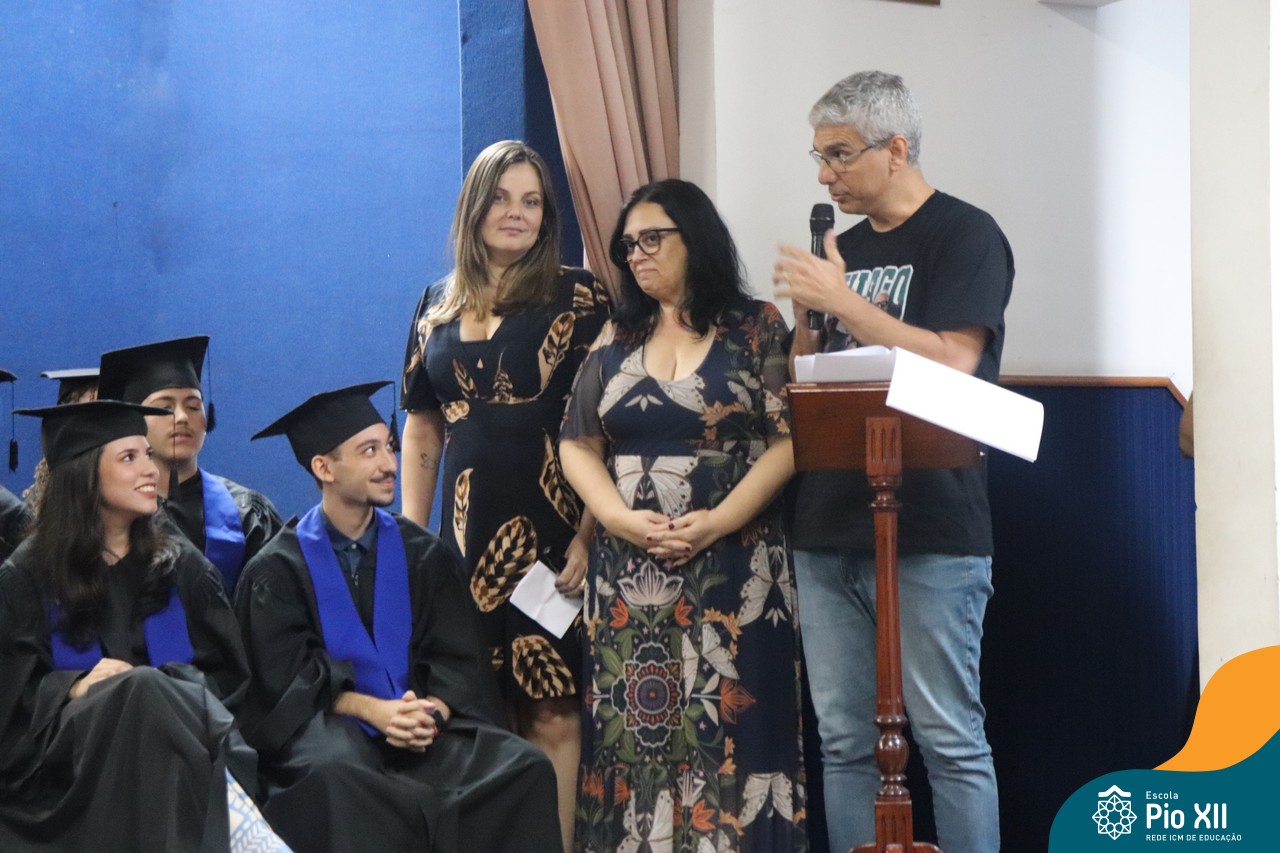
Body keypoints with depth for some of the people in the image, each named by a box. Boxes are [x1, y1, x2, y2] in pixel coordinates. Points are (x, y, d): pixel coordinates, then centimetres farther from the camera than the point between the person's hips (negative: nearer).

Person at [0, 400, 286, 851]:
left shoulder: (181, 567, 15)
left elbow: (227, 676, 11)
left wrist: (166, 691, -10)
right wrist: (77, 688, -19)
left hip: (178, 733, 2)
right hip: (75, 754, -2)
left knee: (152, 691, -35)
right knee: (146, 690, -35)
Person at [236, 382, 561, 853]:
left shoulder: (423, 554, 13)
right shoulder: (278, 570, 4)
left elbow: (457, 660, 6)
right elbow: (287, 675, -5)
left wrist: (432, 711, -16)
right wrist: (372, 710, -20)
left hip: (420, 725, 4)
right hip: (325, 728, -3)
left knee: (524, 767, -23)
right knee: (336, 779, -40)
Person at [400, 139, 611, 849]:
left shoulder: (579, 299, -1)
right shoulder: (438, 306, 13)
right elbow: (422, 426, 17)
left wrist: (590, 537, -15)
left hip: (550, 536, -4)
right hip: (466, 537, 4)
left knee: (551, 716, -6)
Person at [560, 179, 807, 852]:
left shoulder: (757, 328, 2)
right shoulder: (615, 340, 12)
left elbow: (788, 439, -6)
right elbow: (578, 445, 9)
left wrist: (718, 521, -17)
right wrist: (624, 519, -9)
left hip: (732, 566, -3)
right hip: (629, 570, 4)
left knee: (728, 724, -6)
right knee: (632, 724, 2)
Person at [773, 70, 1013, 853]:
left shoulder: (966, 236, -4)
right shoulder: (842, 249, 17)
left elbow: (952, 364, -16)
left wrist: (839, 301, -15)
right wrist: (806, 317, 0)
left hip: (928, 531, -7)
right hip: (829, 530, 7)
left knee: (949, 740, -4)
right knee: (844, 741, 7)